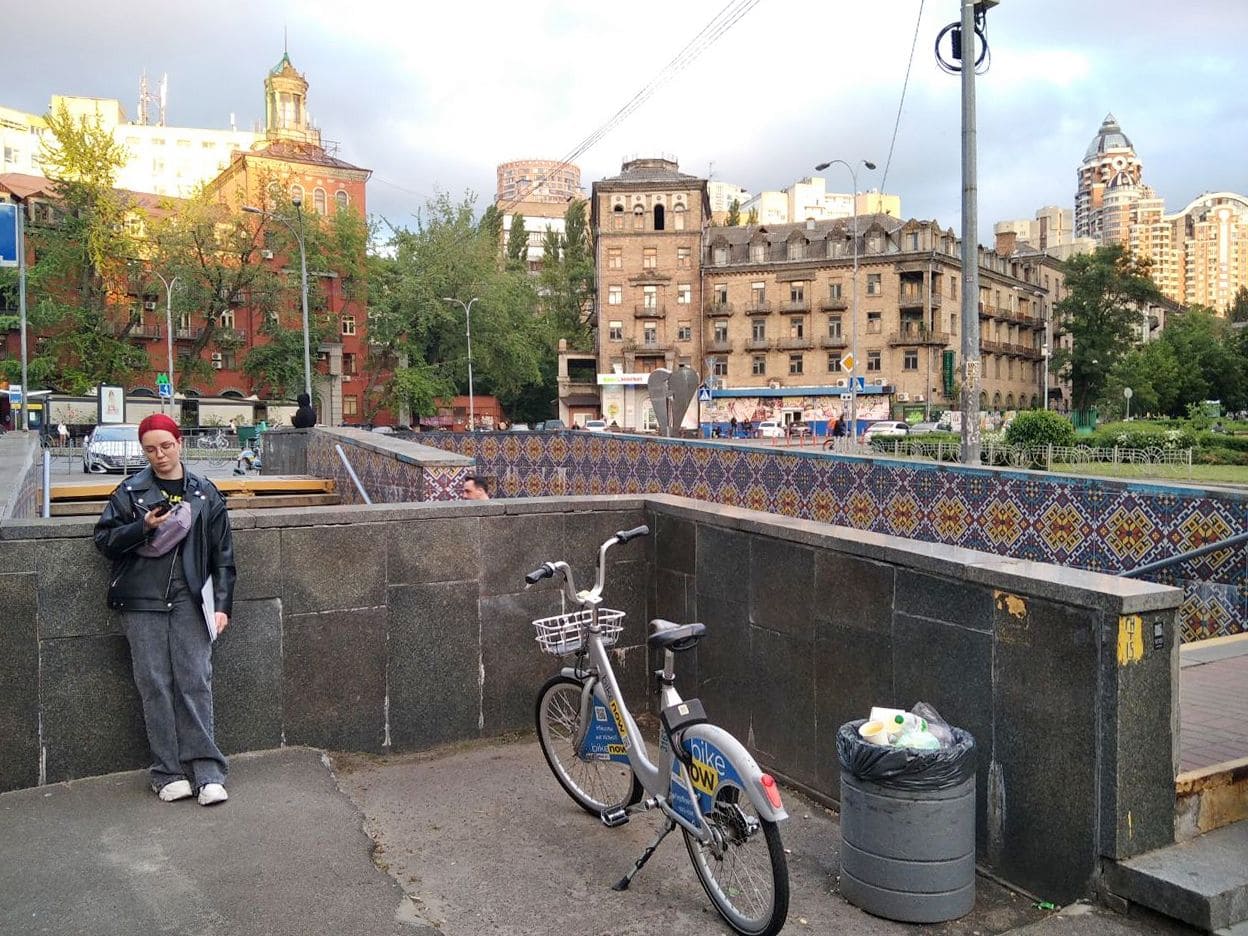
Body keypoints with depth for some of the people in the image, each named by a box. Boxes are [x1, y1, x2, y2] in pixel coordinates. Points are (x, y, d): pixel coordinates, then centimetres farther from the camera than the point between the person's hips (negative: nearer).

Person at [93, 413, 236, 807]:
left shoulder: (204, 493, 7)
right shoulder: (130, 492, 6)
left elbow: (223, 554, 8)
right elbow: (104, 538, 6)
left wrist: (222, 604, 3)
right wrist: (143, 526, -12)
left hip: (189, 601, 0)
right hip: (142, 603, 0)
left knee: (195, 683, -3)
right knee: (154, 686, 2)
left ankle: (207, 772, 2)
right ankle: (168, 773, 10)